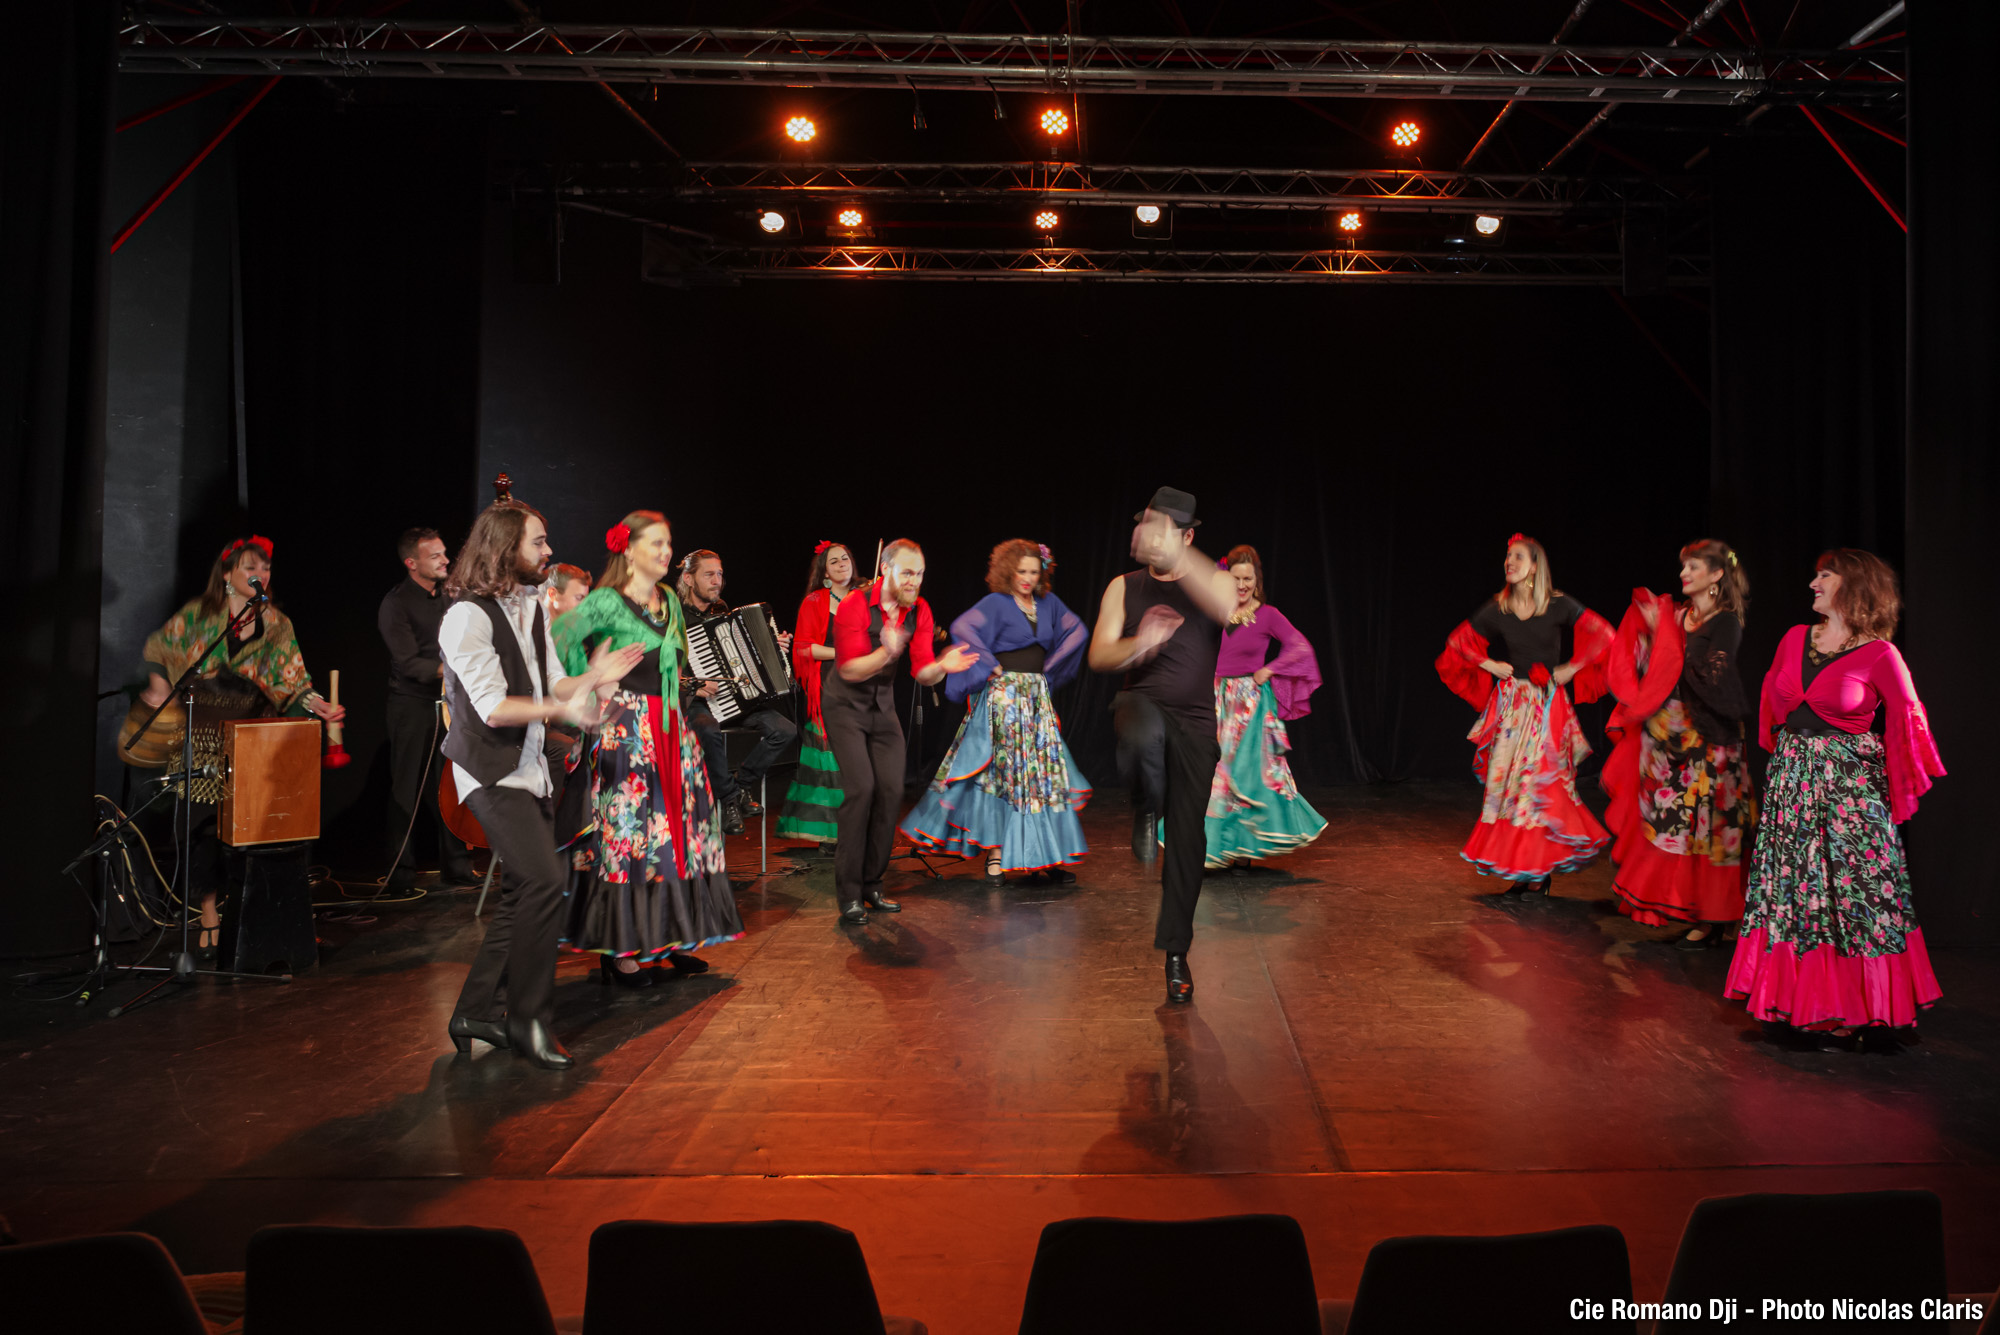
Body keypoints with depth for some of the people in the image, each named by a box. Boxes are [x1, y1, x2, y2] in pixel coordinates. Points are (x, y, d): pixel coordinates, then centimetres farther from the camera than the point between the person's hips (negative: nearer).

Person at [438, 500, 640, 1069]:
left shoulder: (533, 607, 12)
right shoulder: (468, 616, -14)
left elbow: (552, 684, 14)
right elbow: (492, 707, -19)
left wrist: (592, 678, -5)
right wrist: (559, 708, -29)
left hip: (528, 766, 9)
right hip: (491, 771, -9)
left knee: (523, 894, 10)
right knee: (544, 880, -17)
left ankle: (476, 1011, 21)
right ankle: (527, 1018, -5)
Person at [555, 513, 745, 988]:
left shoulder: (669, 601, 14)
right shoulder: (607, 601, -9)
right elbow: (558, 637, -22)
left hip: (670, 728, 7)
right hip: (627, 729, -7)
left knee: (677, 823, 8)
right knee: (626, 831, -5)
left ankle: (670, 936, 18)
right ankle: (618, 949, 3)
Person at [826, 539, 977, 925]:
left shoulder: (919, 611, -3)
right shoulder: (855, 606, -19)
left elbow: (922, 673, -5)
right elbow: (851, 670, -23)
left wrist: (942, 666, -29)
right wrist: (887, 652, -41)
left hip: (883, 708, 6)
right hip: (846, 707, -5)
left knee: (891, 791, -3)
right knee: (860, 788, -18)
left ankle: (872, 885, 11)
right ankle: (849, 894, -11)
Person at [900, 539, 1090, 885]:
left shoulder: (1048, 602, 10)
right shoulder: (995, 603, -7)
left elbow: (1077, 630, 17)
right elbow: (962, 629, -21)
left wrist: (1051, 667, 9)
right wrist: (990, 665, -17)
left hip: (1038, 697, 6)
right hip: (1004, 697, -6)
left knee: (1046, 772, 4)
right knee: (1002, 773, -3)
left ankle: (1048, 856, 10)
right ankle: (995, 853, 4)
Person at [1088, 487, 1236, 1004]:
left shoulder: (1210, 581, 3)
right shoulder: (1124, 588, 8)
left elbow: (1227, 605, -22)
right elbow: (1098, 656, -1)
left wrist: (1175, 558, -34)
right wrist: (1137, 645, -23)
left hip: (1194, 721, 0)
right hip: (1141, 703, 0)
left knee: (1186, 839, 0)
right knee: (1142, 733, -40)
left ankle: (1176, 952, 15)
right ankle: (1147, 812, -9)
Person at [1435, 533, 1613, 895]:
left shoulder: (1560, 605, -5)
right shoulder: (1496, 608, 2)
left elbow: (1603, 636, 0)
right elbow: (1458, 642, 12)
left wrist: (1572, 668, -3)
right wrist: (1489, 665, 2)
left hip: (1548, 706, -2)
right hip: (1509, 705, 3)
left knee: (1543, 782, -5)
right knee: (1508, 782, 0)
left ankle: (1542, 868, 5)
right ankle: (1521, 870, 9)